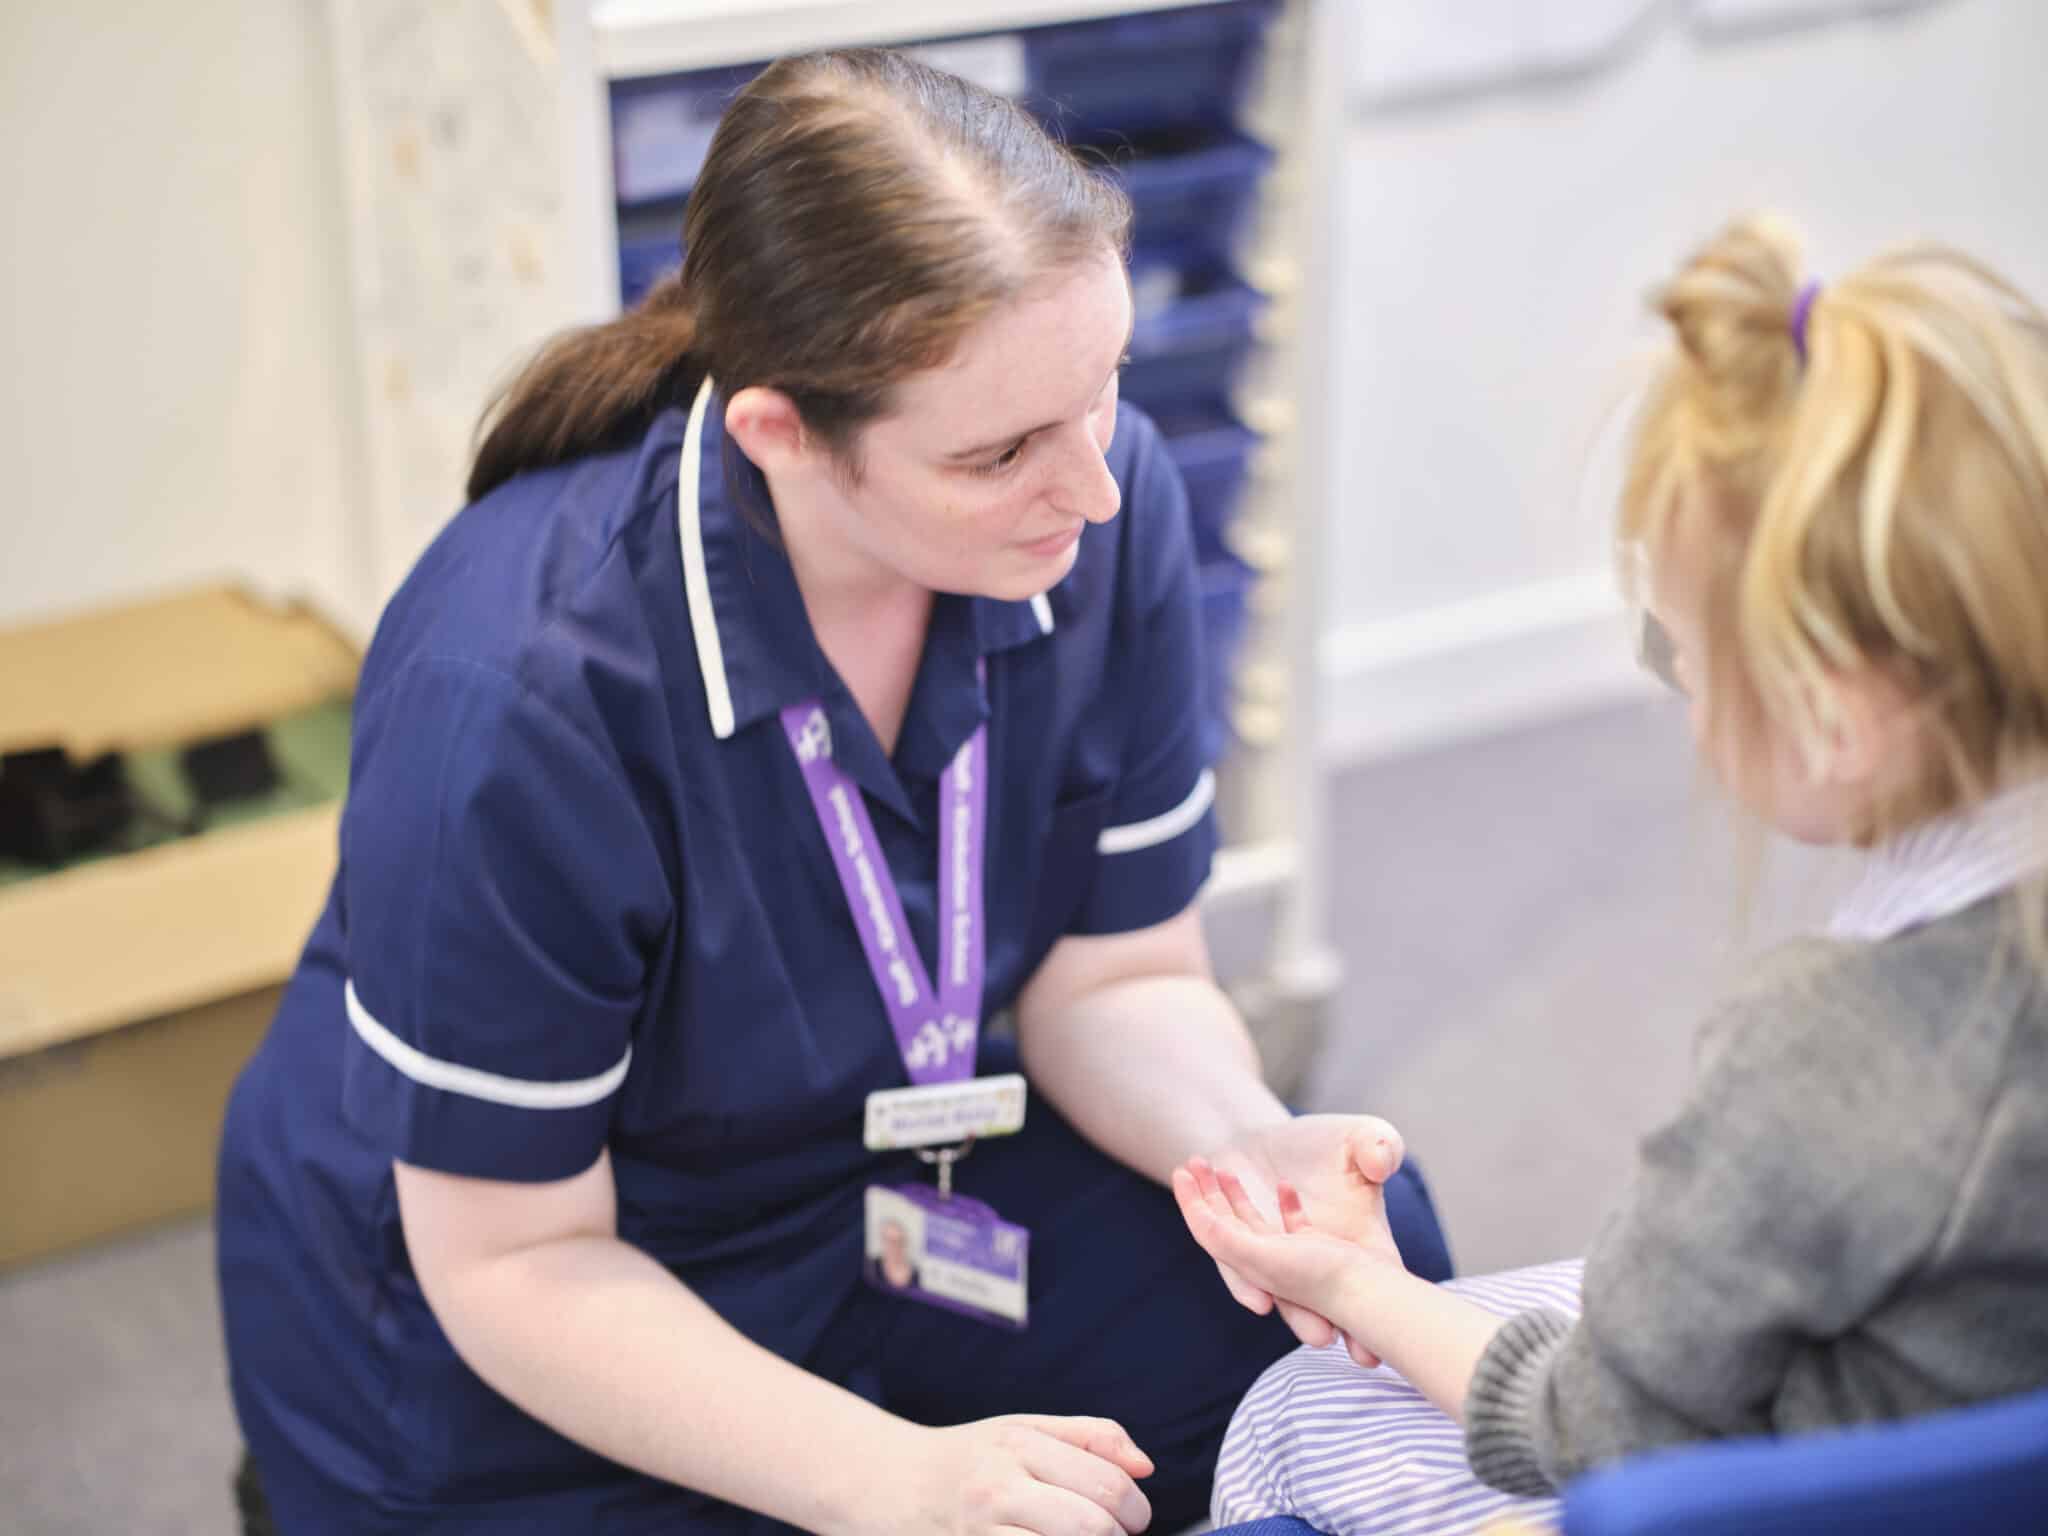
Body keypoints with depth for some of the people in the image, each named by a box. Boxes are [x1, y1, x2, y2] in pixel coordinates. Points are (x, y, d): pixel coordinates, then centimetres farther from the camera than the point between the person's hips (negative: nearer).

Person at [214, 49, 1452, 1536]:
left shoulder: (1104, 505, -19)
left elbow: (1116, 982, -6)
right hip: (497, 1350, -3)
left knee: (1371, 1254, -14)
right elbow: (512, 1259, -22)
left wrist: (1252, 1147, -27)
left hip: (872, 1185, 4)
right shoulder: (518, 690, -33)